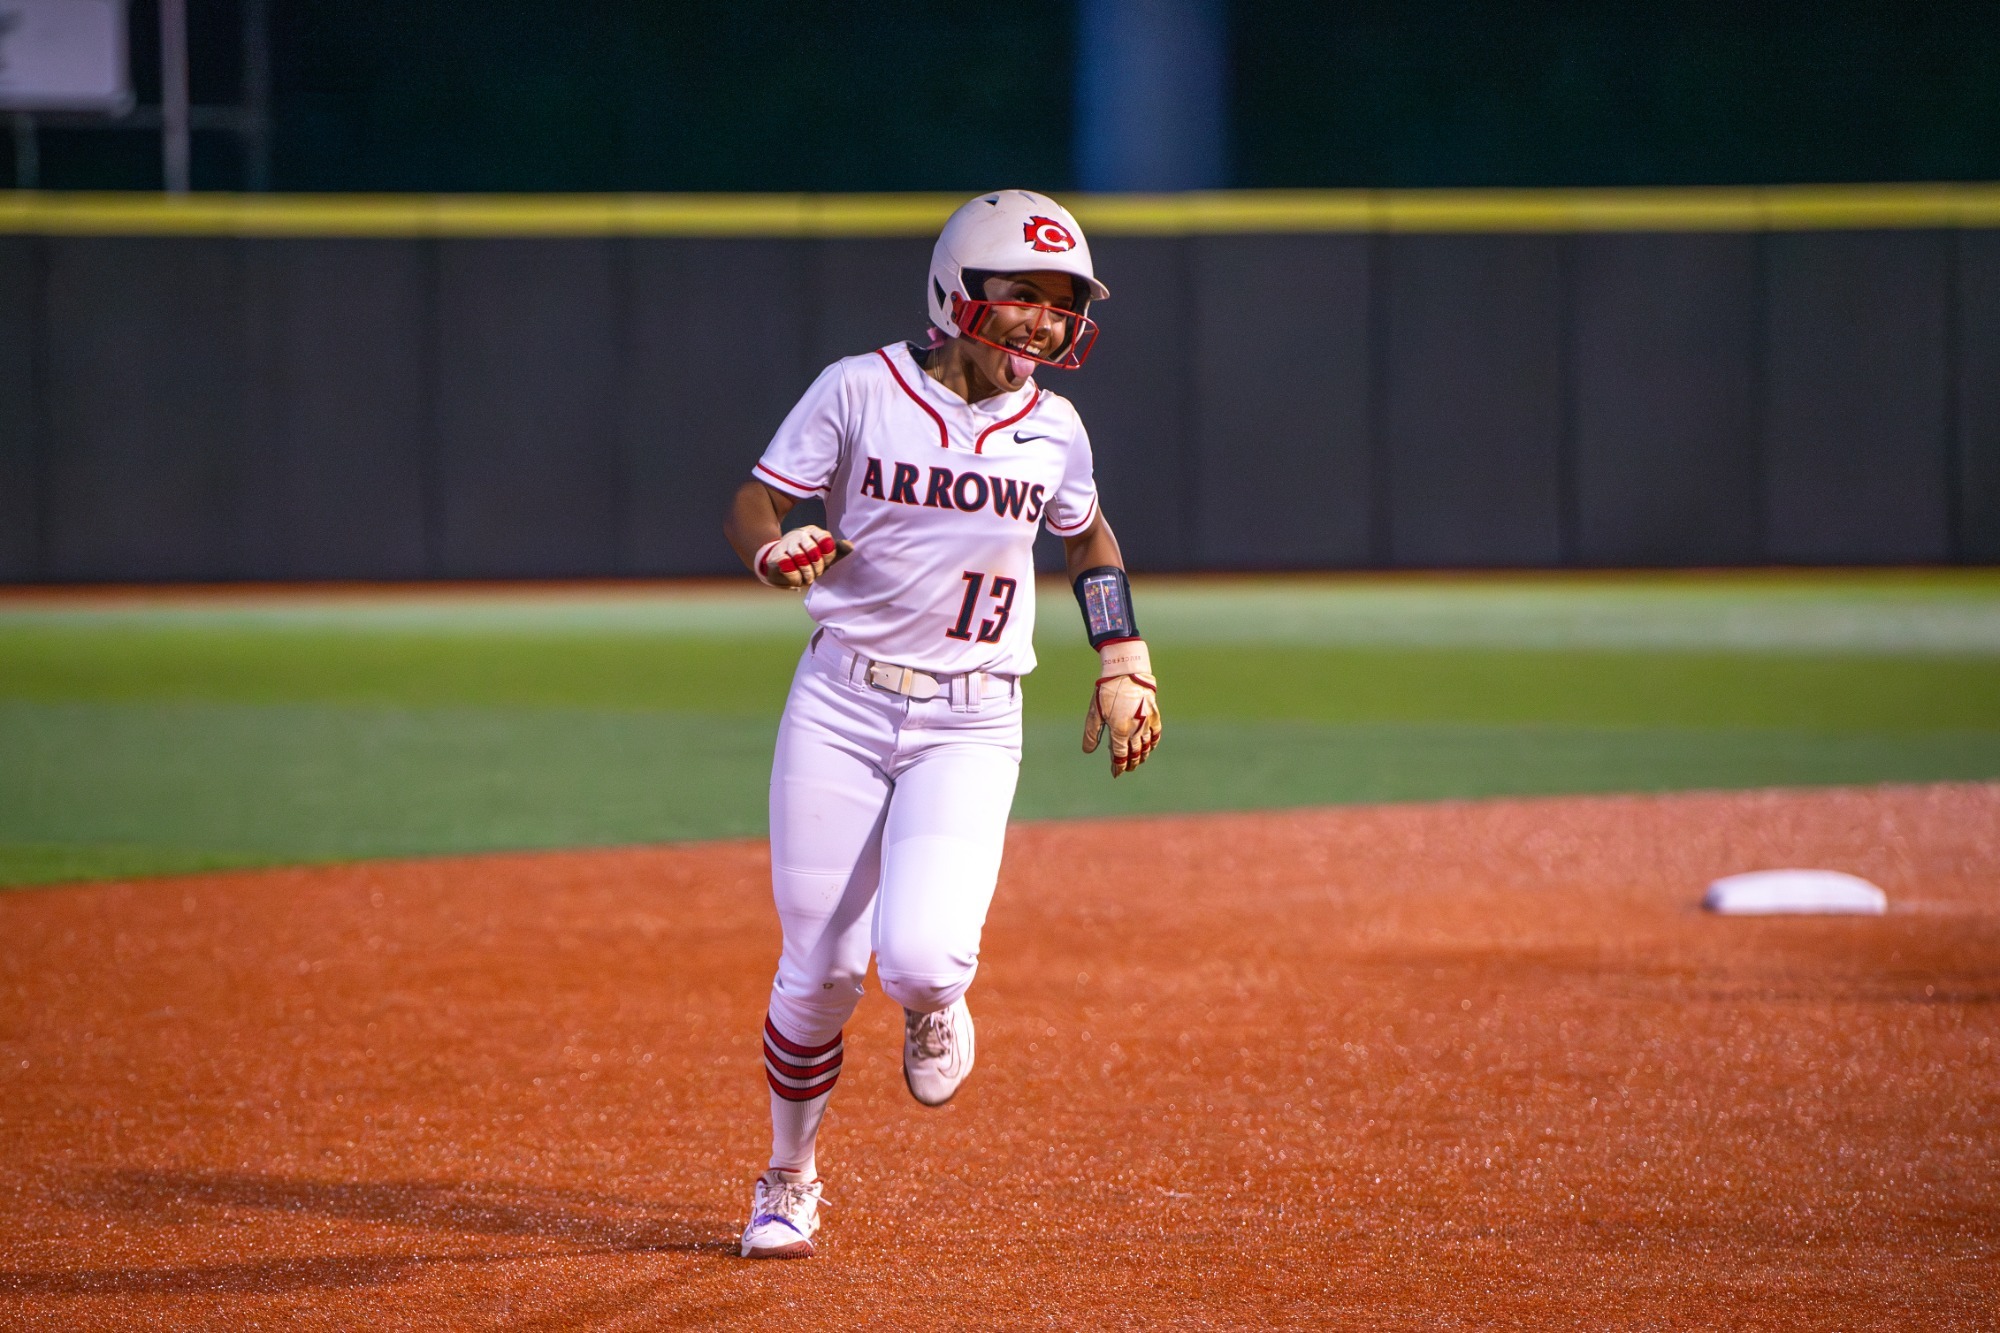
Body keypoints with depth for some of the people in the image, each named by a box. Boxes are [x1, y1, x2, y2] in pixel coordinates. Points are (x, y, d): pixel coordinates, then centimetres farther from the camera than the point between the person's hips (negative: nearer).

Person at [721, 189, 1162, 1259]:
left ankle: (932, 1003, 19)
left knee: (918, 956, -21)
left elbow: (1088, 536, 23)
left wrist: (1125, 666, 16)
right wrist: (777, 549, -27)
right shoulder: (859, 391, -6)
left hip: (969, 727, 1)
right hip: (841, 706, -1)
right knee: (821, 971, -2)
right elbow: (751, 507, -4)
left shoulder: (1051, 430, 3)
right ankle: (790, 1181, 24)